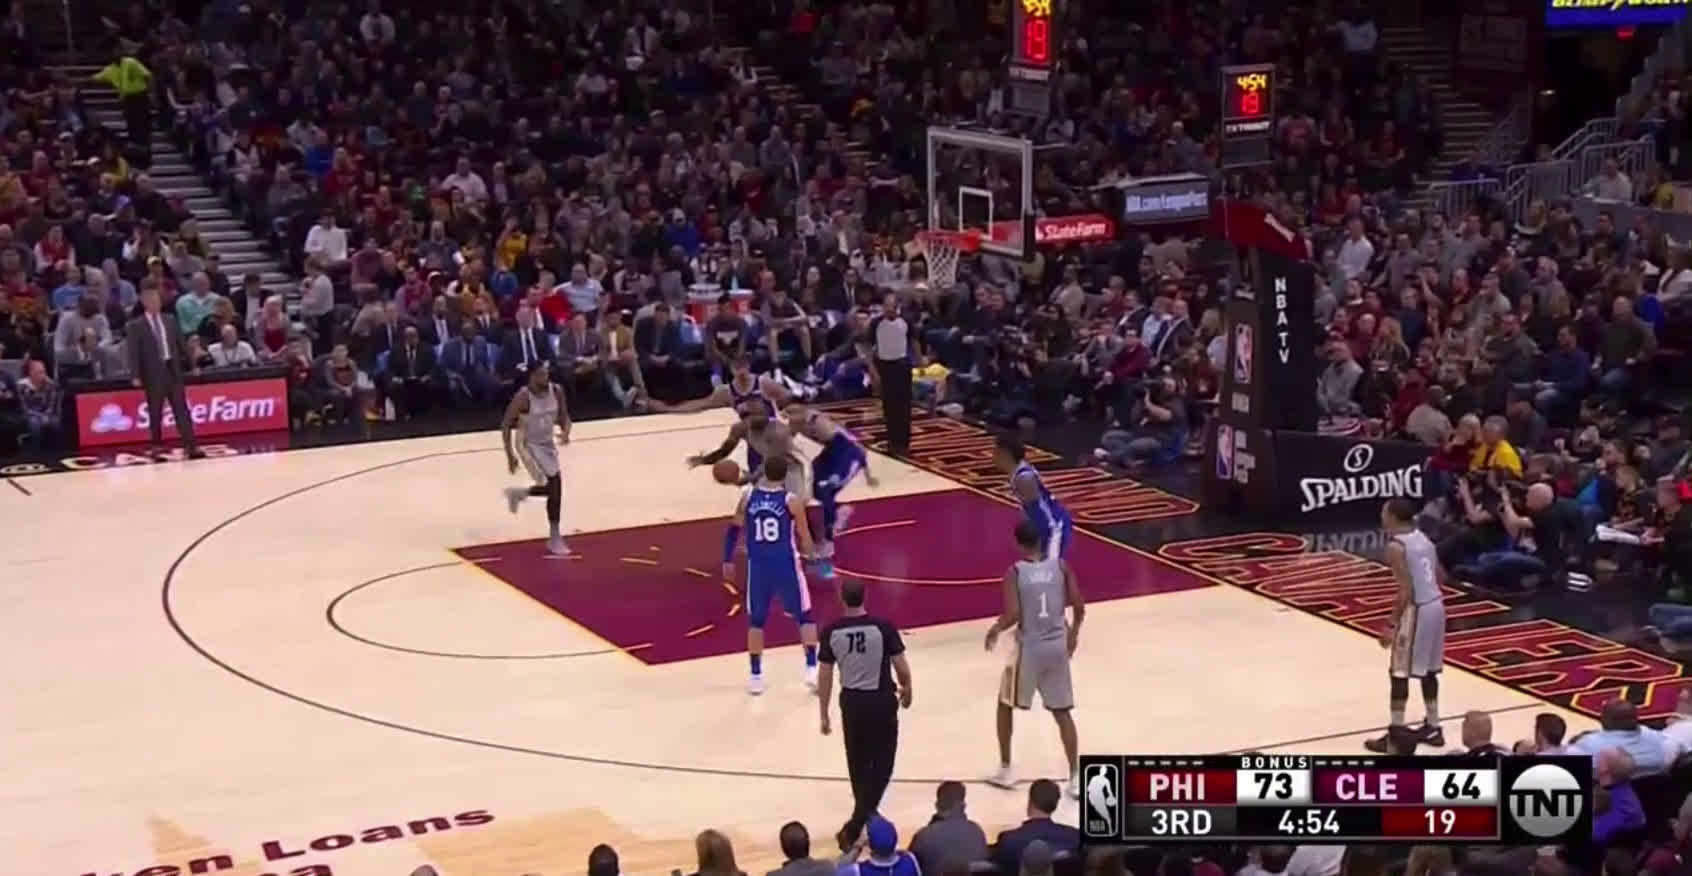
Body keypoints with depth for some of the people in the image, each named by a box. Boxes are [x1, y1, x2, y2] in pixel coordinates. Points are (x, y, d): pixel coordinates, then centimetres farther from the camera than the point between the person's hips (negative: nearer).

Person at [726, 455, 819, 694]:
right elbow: (805, 540, -3)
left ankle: (756, 676, 13)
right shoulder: (792, 501, -10)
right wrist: (809, 551, 20)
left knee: (756, 620, 15)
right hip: (786, 565, -2)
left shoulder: (748, 496, -2)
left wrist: (728, 560, 18)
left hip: (758, 566, 2)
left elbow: (734, 529, 6)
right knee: (804, 616, 13)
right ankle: (812, 669, 6)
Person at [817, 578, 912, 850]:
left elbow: (825, 676, -2)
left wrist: (823, 714, 8)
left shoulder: (832, 631, -7)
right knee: (881, 764, 8)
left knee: (858, 764, 20)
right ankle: (854, 827, -4)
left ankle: (865, 817, 35)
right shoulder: (883, 627, -13)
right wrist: (906, 689, 13)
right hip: (881, 701, -2)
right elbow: (902, 667, -9)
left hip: (852, 702, 2)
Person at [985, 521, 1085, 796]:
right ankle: (1075, 778, 7)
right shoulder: (1060, 565, -1)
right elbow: (1079, 607, -1)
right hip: (1057, 646, 3)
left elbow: (1013, 616, -18)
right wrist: (1073, 632, 17)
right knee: (1062, 712, 13)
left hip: (1029, 648, -3)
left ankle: (1005, 770, 22)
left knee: (1005, 705, 19)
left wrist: (996, 630, 3)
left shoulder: (1015, 572, -11)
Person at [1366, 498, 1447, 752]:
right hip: (1436, 605, 9)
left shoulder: (1396, 546, -16)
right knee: (1428, 670, 19)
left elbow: (1406, 591, -19)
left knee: (1399, 673, 0)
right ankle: (1433, 728, 26)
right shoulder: (1423, 538, 11)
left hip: (1417, 610, -9)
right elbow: (1441, 576, 16)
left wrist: (1393, 624, -15)